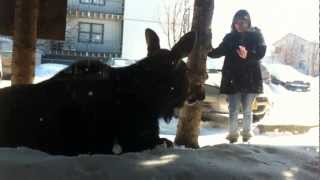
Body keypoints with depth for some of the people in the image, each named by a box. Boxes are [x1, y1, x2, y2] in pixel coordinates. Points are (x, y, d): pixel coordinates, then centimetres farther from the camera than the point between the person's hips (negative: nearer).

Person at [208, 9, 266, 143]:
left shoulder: (256, 35, 1)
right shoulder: (230, 37, 7)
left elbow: (261, 52, -12)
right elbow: (219, 51, 7)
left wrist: (248, 55, -30)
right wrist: (208, 51, -11)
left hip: (250, 79, -1)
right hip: (232, 79, 1)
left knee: (247, 110, 9)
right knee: (233, 110, 3)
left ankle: (246, 135, 20)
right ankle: (233, 135, 11)